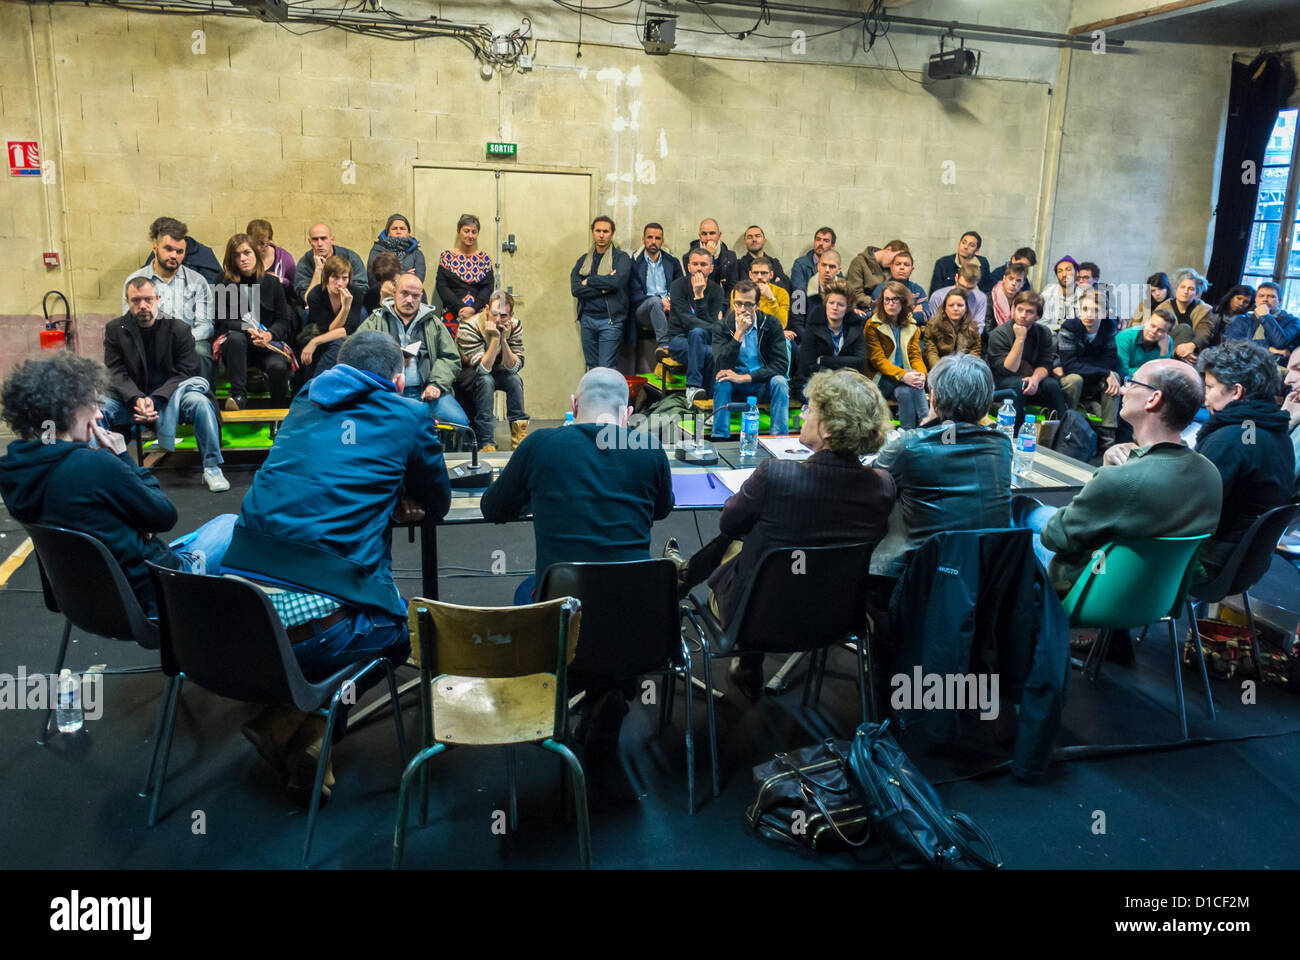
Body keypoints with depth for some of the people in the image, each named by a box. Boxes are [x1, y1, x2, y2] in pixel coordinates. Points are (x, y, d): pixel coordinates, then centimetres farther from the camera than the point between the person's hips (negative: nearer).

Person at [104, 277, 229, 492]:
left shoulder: (179, 329, -2)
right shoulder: (115, 329, 3)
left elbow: (183, 374, -7)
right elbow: (116, 374, -4)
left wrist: (155, 400, -22)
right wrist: (137, 400, -24)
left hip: (170, 396, -1)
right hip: (131, 399, 2)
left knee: (200, 402, -31)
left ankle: (212, 468, -20)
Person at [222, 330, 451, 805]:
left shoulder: (305, 404, 21)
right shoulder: (406, 418, 7)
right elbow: (437, 504, 21)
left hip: (239, 610, 6)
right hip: (316, 622, -6)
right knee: (403, 628, 22)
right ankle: (298, 727, 8)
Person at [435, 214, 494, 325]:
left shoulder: (485, 258, 13)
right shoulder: (446, 257, 10)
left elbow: (489, 287, 4)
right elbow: (441, 286, 2)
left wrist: (473, 308, -12)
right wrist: (460, 308, -12)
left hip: (480, 312, 1)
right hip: (453, 314, -1)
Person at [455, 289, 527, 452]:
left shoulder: (514, 326, -15)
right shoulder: (469, 327, -29)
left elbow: (514, 367, -20)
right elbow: (482, 368, -33)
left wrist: (503, 340, -33)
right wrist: (495, 338, -39)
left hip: (495, 371, 4)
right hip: (465, 373, -4)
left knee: (514, 379, -24)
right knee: (486, 381, -34)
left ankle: (519, 437, -17)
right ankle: (486, 443, -34)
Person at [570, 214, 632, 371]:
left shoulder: (621, 258, 1)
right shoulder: (584, 260, 13)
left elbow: (616, 281, -18)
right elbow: (575, 289, -2)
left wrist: (589, 281, -6)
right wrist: (602, 288, -12)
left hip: (610, 319, -4)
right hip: (587, 319, 5)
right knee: (591, 368, 10)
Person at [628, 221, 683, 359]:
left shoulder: (672, 262, 20)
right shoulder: (634, 263, 10)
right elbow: (634, 295, 0)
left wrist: (670, 301, -10)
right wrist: (660, 301, -16)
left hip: (668, 307, 2)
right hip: (642, 310, -2)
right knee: (654, 301, -37)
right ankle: (664, 344, -47)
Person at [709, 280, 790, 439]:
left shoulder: (771, 323, -7)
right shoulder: (722, 327, -6)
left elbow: (781, 364, -16)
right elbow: (721, 366, -21)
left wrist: (746, 377, -26)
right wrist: (739, 332, -27)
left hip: (763, 384, 0)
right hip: (734, 387, 0)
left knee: (779, 382, -30)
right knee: (722, 381, -30)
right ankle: (719, 439, -27)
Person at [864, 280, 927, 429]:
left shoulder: (911, 326, 15)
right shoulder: (872, 325, 0)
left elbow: (915, 355, 7)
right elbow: (878, 359, -10)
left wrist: (921, 374, -18)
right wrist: (903, 375, -27)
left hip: (905, 377, 4)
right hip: (879, 379, -3)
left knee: (905, 391, -32)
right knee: (911, 386, -31)